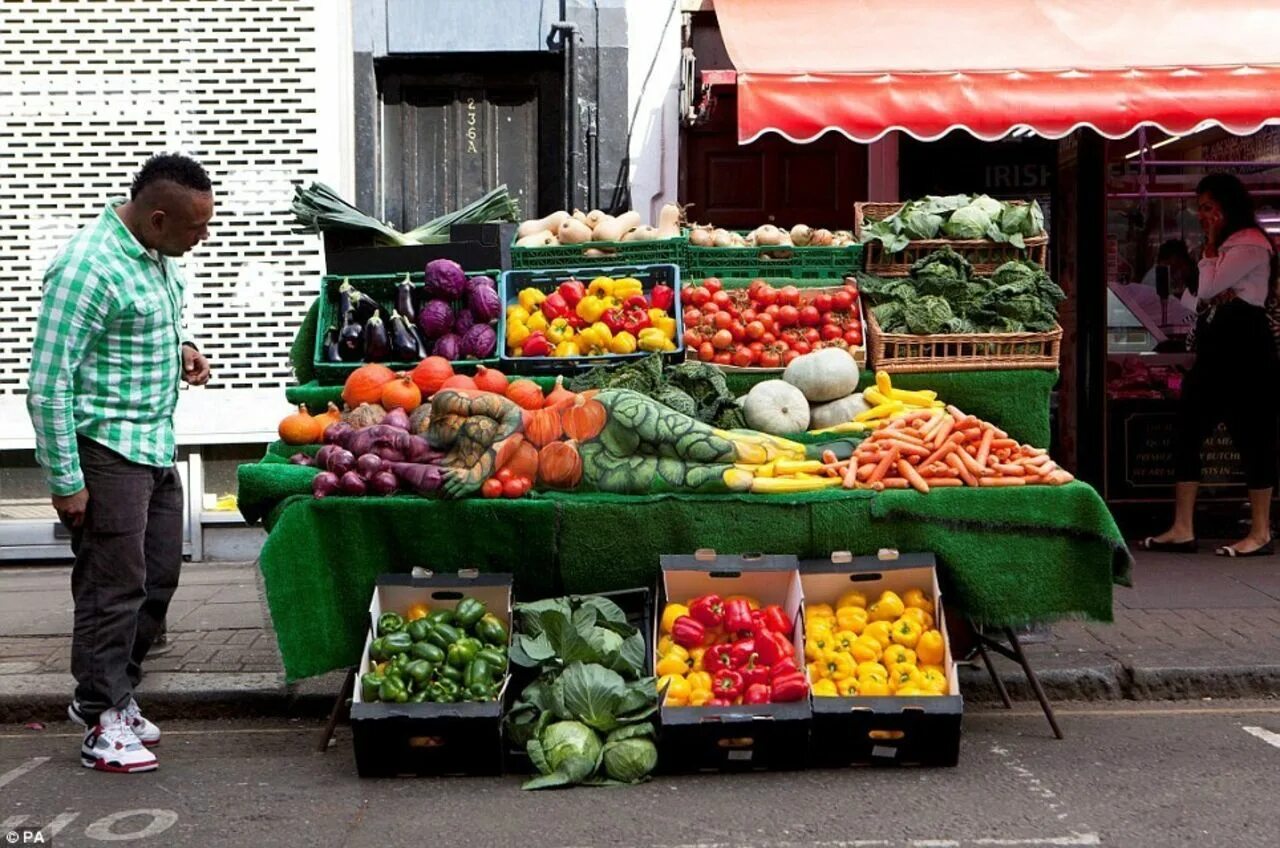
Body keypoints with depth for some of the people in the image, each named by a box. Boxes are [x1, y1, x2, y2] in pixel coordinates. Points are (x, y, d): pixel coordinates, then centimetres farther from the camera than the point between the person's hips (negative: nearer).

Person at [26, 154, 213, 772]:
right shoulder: (88, 268, -21)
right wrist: (65, 482, -18)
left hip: (157, 444, 9)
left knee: (159, 576, 14)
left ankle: (109, 692, 32)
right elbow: (47, 385, -20)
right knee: (115, 585, -2)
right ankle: (103, 725, 12)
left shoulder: (157, 256, 7)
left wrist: (180, 347, 6)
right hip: (105, 448, -9)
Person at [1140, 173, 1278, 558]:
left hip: (1244, 344, -10)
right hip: (1215, 346, 10)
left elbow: (1207, 287, -15)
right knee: (1187, 432, 4)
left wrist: (1210, 245, -3)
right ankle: (1182, 529, 5)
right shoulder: (1226, 244, 23)